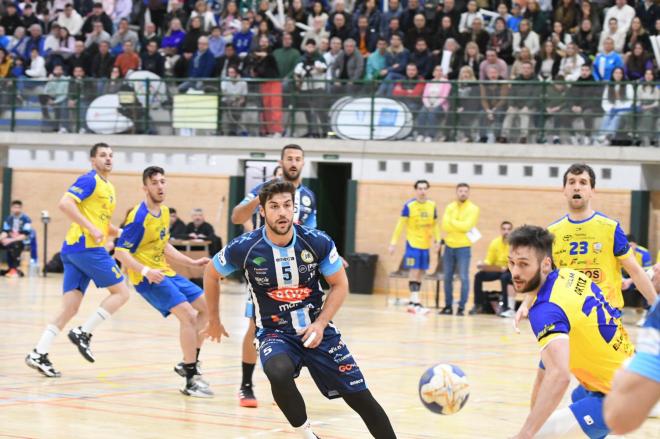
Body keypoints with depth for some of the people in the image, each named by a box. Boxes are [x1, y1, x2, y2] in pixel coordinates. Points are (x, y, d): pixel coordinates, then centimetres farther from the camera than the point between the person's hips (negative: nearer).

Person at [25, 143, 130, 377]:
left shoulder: (108, 187, 23)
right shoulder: (90, 180, -5)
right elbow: (65, 203, -18)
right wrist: (91, 228, -21)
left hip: (74, 250, 9)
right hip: (85, 246, -9)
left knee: (70, 308, 2)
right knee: (121, 292, -4)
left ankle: (39, 354, -3)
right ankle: (83, 332, -6)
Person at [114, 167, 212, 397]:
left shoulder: (164, 212, 9)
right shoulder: (139, 217, -18)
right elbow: (120, 252, -21)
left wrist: (192, 262, 19)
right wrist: (145, 271, -33)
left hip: (165, 273, 9)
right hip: (147, 277, -9)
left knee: (207, 307, 13)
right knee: (187, 314, -21)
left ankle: (189, 363, 22)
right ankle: (191, 380, -17)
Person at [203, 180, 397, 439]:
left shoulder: (317, 242, -12)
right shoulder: (244, 248, -13)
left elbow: (340, 285, 1)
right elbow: (211, 274, 6)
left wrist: (320, 324, -12)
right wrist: (214, 320, 15)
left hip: (317, 329, 2)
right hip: (274, 332, -2)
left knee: (360, 397, 0)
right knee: (278, 372, -36)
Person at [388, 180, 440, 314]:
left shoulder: (432, 206, 5)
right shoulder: (409, 205, -9)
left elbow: (435, 224, 15)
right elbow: (400, 224, -7)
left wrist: (437, 240, 4)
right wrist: (393, 242, -10)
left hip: (425, 245, 5)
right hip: (413, 244, -5)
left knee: (420, 274, 7)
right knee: (414, 272, -11)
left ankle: (411, 303, 14)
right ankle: (416, 303, -16)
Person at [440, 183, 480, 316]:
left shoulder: (473, 209, -4)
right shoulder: (449, 207, 8)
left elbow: (466, 226, -16)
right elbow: (445, 226, -4)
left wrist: (452, 221, -6)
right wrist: (460, 226, -13)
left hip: (463, 248, -4)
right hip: (449, 246, 4)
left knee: (464, 278, -7)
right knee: (448, 278, 7)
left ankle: (461, 307, -3)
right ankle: (448, 306, 14)